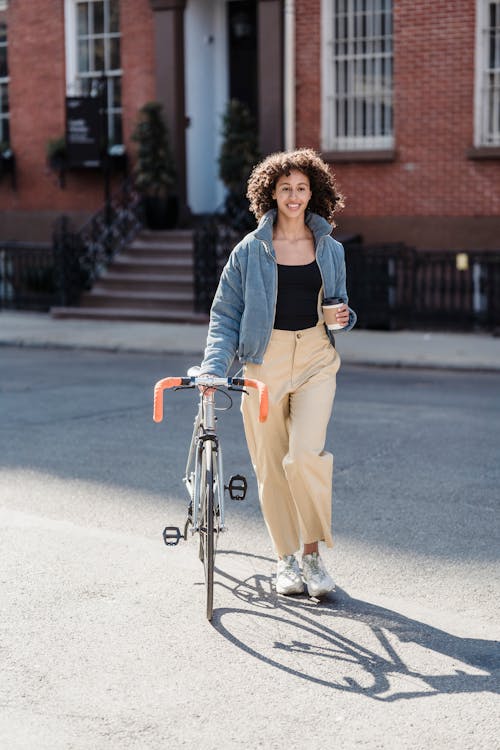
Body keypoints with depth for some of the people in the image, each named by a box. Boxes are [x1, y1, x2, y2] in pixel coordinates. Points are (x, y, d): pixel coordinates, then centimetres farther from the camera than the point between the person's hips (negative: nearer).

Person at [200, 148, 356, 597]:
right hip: (264, 361, 0)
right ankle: (287, 560, 19)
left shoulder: (330, 249, 9)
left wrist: (343, 319, -3)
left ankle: (313, 552, 1)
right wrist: (214, 367, -10)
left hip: (316, 360, 0)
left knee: (305, 454, -17)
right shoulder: (251, 250, 2)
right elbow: (225, 315, 3)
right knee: (270, 465, 2)